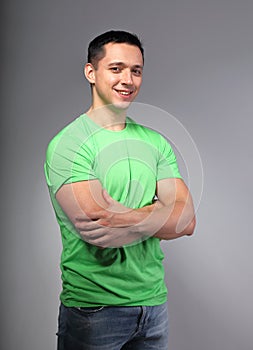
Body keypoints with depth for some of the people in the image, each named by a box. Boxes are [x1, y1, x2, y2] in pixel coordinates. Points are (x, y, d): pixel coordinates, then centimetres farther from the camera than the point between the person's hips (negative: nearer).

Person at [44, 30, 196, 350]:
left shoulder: (156, 142, 5)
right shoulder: (68, 143, -12)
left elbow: (187, 219, -5)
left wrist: (130, 221, -21)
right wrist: (160, 215, -11)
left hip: (154, 301, 5)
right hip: (92, 308, -5)